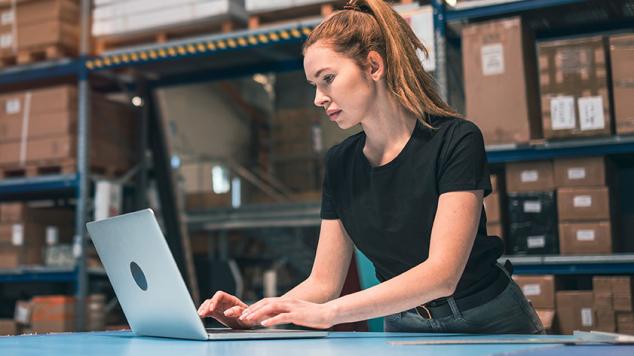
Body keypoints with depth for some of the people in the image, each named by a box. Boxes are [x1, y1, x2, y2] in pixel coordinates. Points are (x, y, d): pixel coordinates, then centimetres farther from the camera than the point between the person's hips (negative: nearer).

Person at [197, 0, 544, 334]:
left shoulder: (455, 141, -14)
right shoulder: (340, 162, 2)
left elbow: (442, 272, -24)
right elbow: (324, 282, 3)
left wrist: (327, 313, -32)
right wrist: (257, 315, -15)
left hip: (487, 325, -3)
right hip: (403, 328, 3)